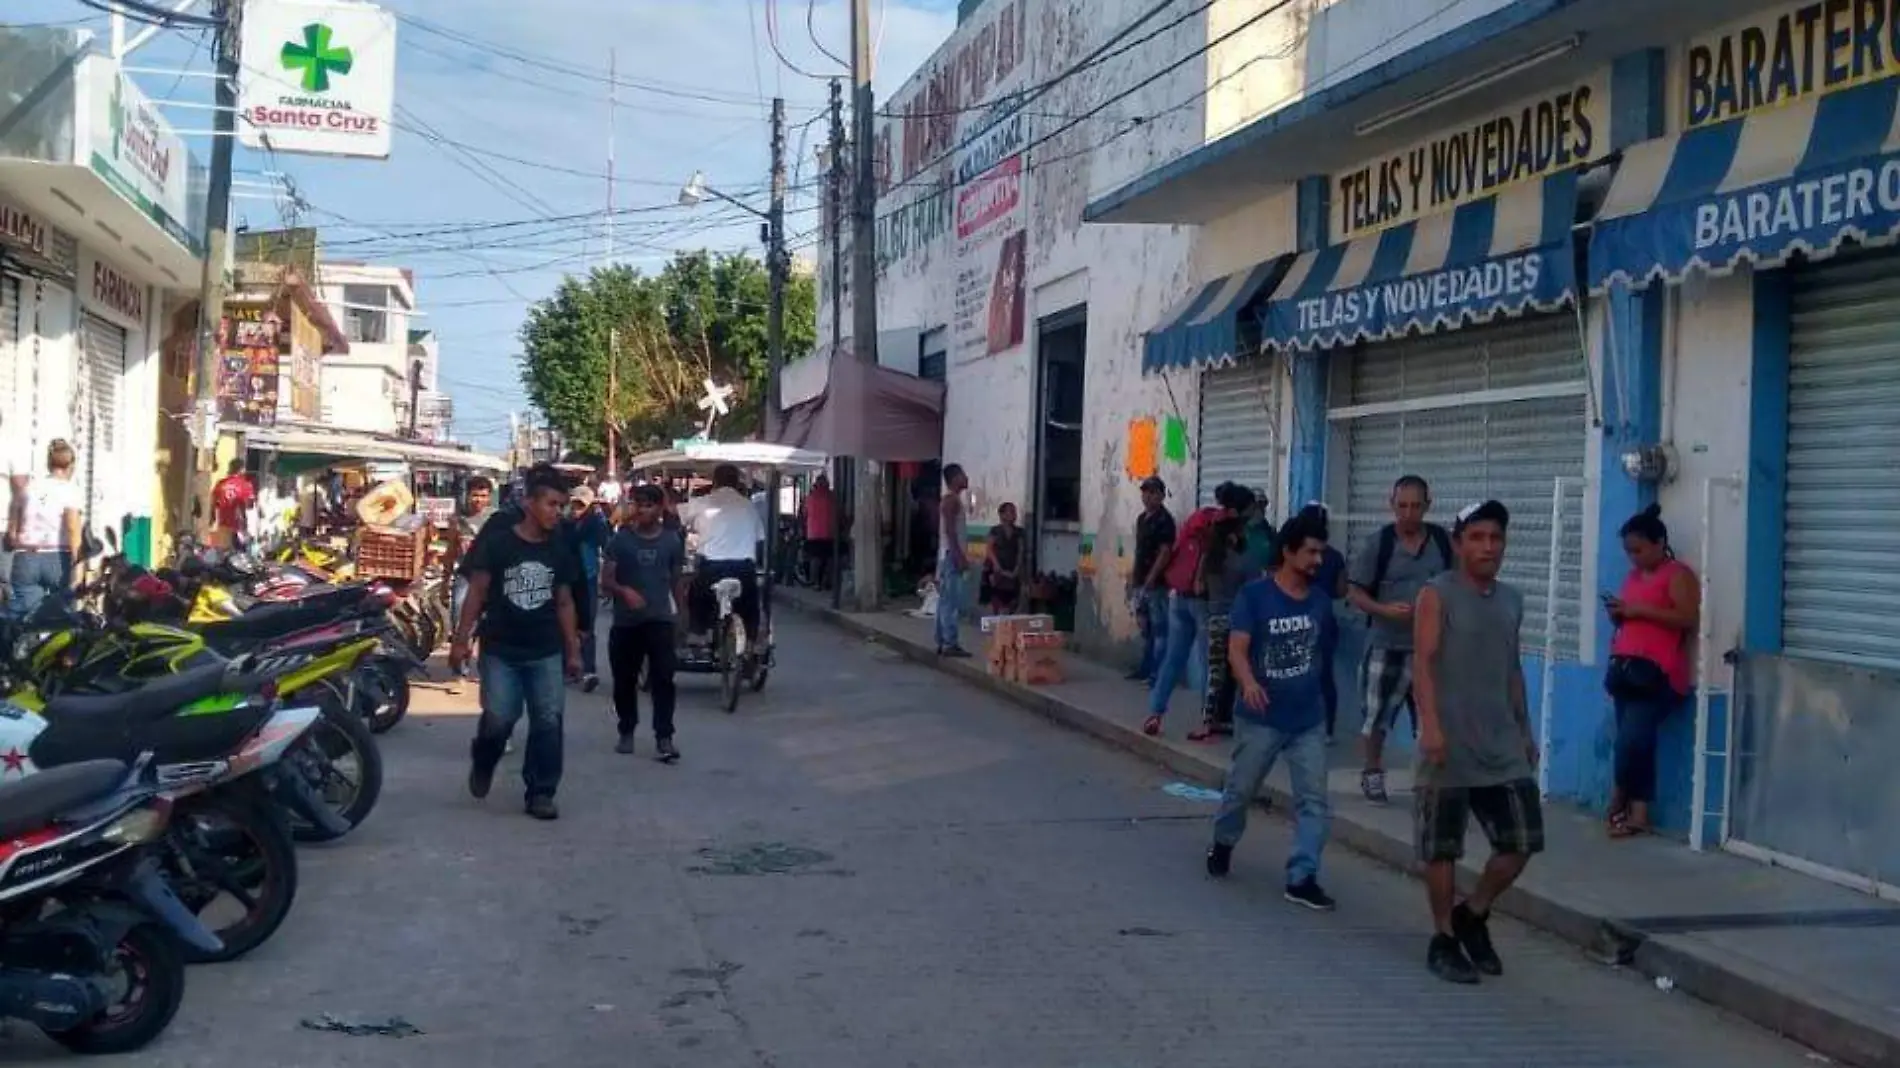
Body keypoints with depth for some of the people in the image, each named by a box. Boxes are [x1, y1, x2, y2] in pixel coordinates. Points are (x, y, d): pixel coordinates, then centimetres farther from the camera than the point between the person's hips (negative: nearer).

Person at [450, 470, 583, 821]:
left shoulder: (560, 549, 5)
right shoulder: (497, 541, -6)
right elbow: (476, 593, -3)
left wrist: (573, 650, 10)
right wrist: (461, 639, -7)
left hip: (546, 652, 3)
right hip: (500, 650, -3)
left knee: (548, 721, -2)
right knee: (499, 717, -7)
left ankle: (541, 792, 9)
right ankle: (483, 762, 25)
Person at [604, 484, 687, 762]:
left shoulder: (672, 541, 3)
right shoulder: (621, 539, -2)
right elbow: (606, 580, -5)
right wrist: (624, 591, -25)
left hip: (660, 620, 0)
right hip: (625, 621, 1)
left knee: (663, 679, -9)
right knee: (624, 680, 9)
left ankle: (664, 737, -8)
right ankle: (627, 732, 25)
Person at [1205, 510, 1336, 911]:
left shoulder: (1321, 600, 2)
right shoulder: (1254, 595, -12)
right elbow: (1236, 649, -21)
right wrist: (1248, 683, -39)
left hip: (1308, 718, 4)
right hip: (1261, 717, -3)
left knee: (1314, 800, -5)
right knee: (1240, 789, 13)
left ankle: (1302, 878, -1)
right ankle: (1222, 843, 40)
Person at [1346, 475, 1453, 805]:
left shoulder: (1443, 542, 1)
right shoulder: (1378, 544, -6)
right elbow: (1354, 592, -5)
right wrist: (1385, 610, -20)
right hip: (1387, 646, -2)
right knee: (1377, 715, 6)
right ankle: (1372, 774, 24)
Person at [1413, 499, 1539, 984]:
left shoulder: (1512, 600, 13)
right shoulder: (1437, 594, -6)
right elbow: (1423, 663, -13)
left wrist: (1526, 730, 19)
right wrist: (1430, 725, -22)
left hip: (1503, 744, 6)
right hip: (1451, 744, -6)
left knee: (1522, 840, 3)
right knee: (1442, 847, 2)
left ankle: (1473, 916, 23)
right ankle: (1444, 940, 15)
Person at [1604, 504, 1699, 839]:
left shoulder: (1678, 574, -3)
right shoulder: (1633, 576, 21)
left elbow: (1689, 619, -15)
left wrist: (1640, 610, -16)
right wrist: (1618, 615, 8)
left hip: (1658, 673, -7)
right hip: (1626, 669, 7)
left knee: (1632, 737, -16)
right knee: (1636, 739, 3)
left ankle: (1619, 797, 1)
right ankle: (1638, 813, 5)